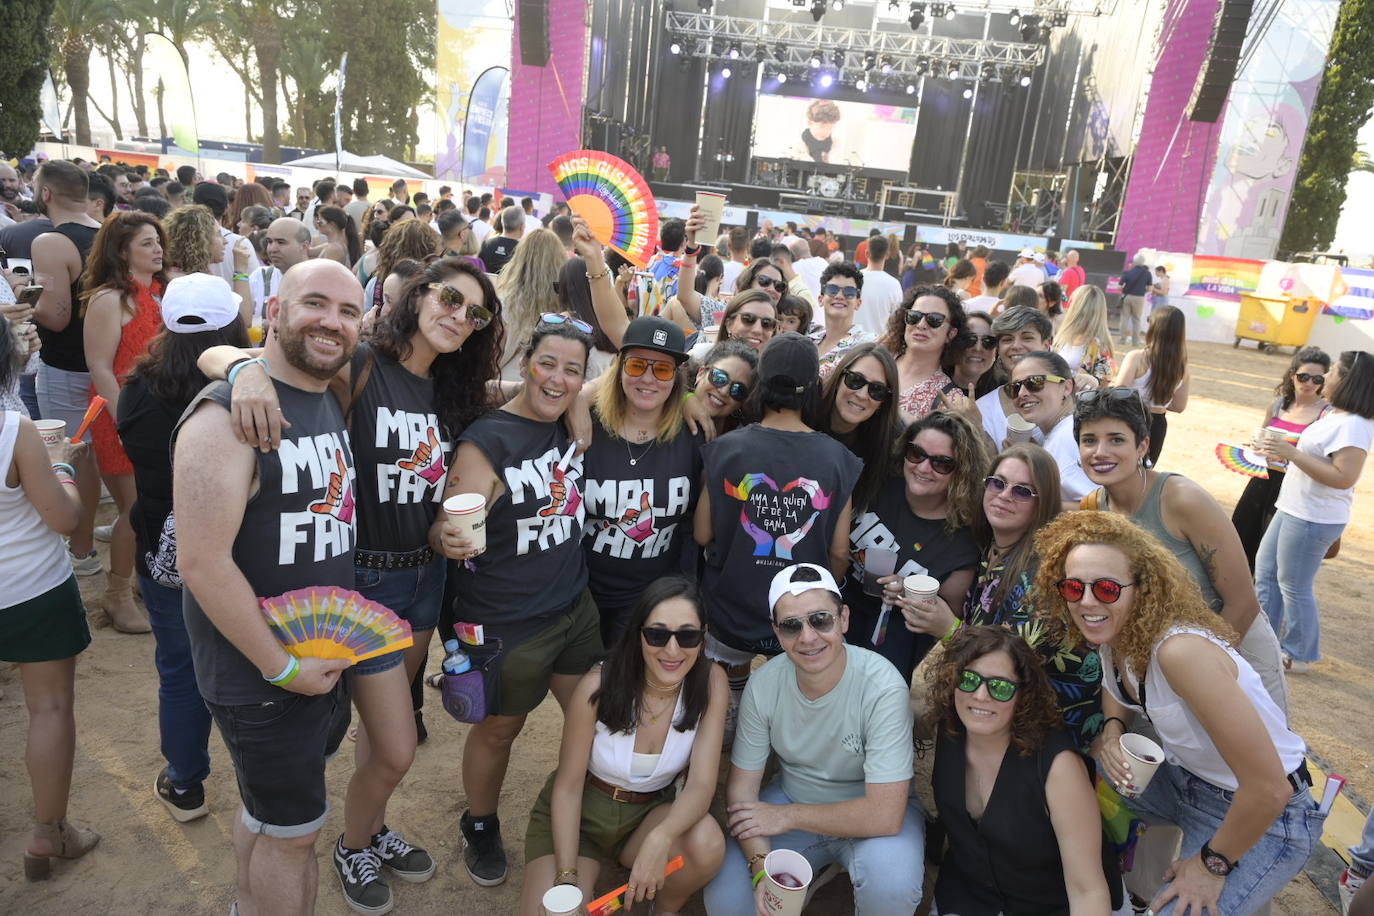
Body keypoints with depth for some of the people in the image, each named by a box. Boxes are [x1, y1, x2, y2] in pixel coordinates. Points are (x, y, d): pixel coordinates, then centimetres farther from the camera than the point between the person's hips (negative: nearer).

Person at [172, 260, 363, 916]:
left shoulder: (331, 402, 3)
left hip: (326, 660, 8)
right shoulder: (226, 418, -22)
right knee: (293, 831, 10)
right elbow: (202, 562, -25)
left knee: (269, 809, 26)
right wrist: (282, 667, -20)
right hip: (262, 675, -7)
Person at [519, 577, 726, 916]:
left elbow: (701, 783, -20)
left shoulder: (710, 683, -17)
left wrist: (660, 839, -40)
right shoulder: (599, 685, -23)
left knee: (707, 843, -29)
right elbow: (567, 787, -13)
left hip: (650, 813, 2)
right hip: (579, 812, -2)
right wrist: (567, 878, -24)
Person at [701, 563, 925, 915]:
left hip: (867, 814, -3)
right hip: (791, 800, 4)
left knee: (890, 881, -34)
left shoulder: (883, 688, -28)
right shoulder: (764, 683, -14)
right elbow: (741, 785, -8)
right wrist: (762, 868, -25)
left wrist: (786, 816, -21)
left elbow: (885, 815, -30)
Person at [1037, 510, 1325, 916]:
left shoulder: (1181, 650, -35)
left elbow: (1269, 788, -33)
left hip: (1264, 815, -7)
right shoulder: (1111, 633, -10)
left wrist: (1212, 864, -18)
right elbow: (1116, 688, 13)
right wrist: (1110, 730, -10)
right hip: (1185, 780, 8)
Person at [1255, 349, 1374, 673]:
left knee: (1293, 585, 2)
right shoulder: (1336, 414, 9)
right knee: (1265, 570, 17)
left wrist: (1291, 453, -30)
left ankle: (1298, 655, 19)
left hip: (1313, 519, -10)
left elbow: (1343, 477, -30)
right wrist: (1283, 451, 12)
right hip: (1293, 509, 10)